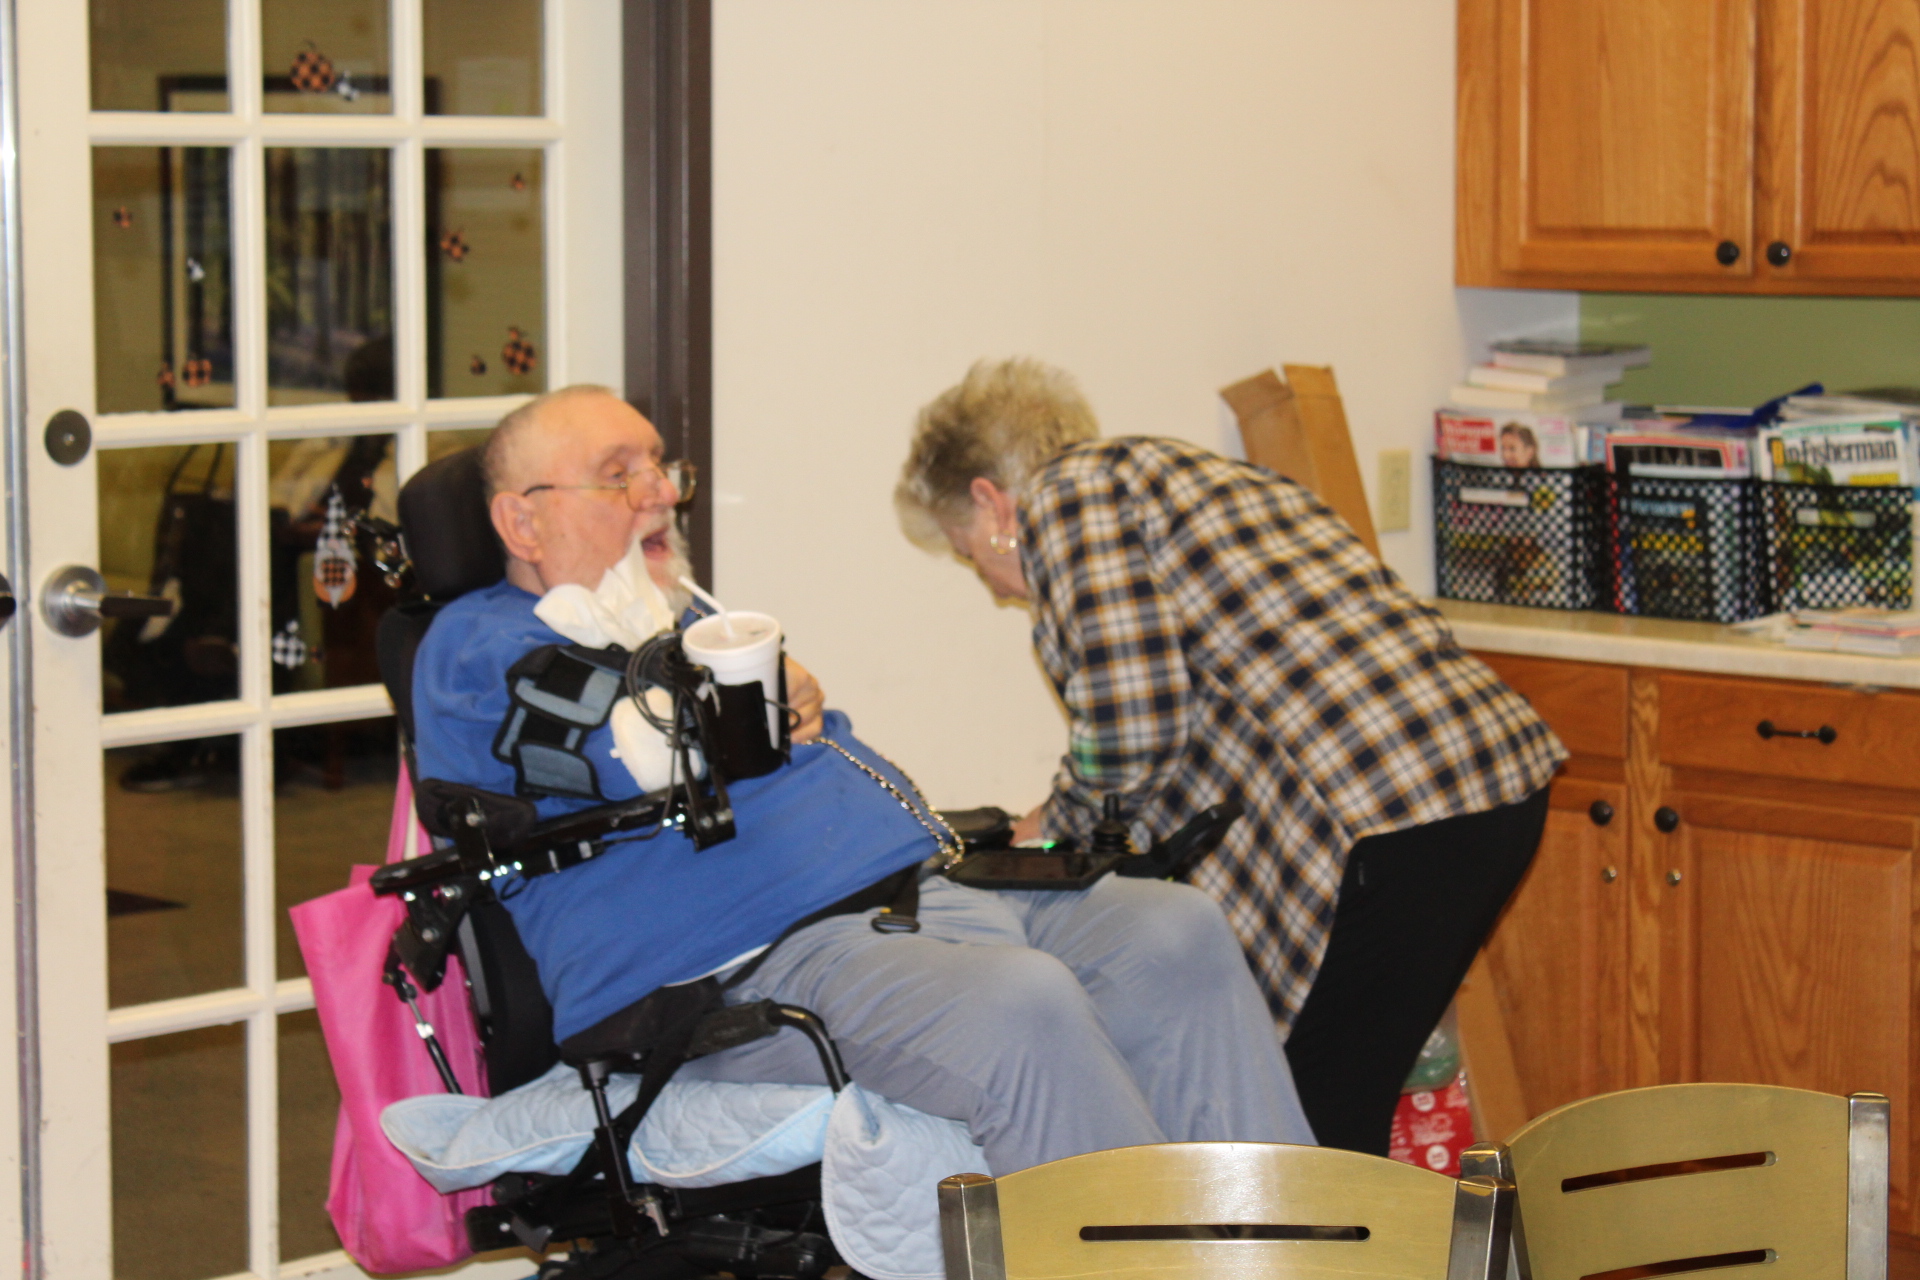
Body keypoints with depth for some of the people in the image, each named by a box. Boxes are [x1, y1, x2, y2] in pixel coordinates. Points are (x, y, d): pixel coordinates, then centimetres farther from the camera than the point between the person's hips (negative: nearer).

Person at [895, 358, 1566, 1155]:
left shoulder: (1065, 494, 0)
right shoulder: (1192, 475, 28)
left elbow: (1130, 731, -9)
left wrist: (1058, 823, 8)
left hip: (1384, 821, -10)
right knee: (1340, 1127, 16)